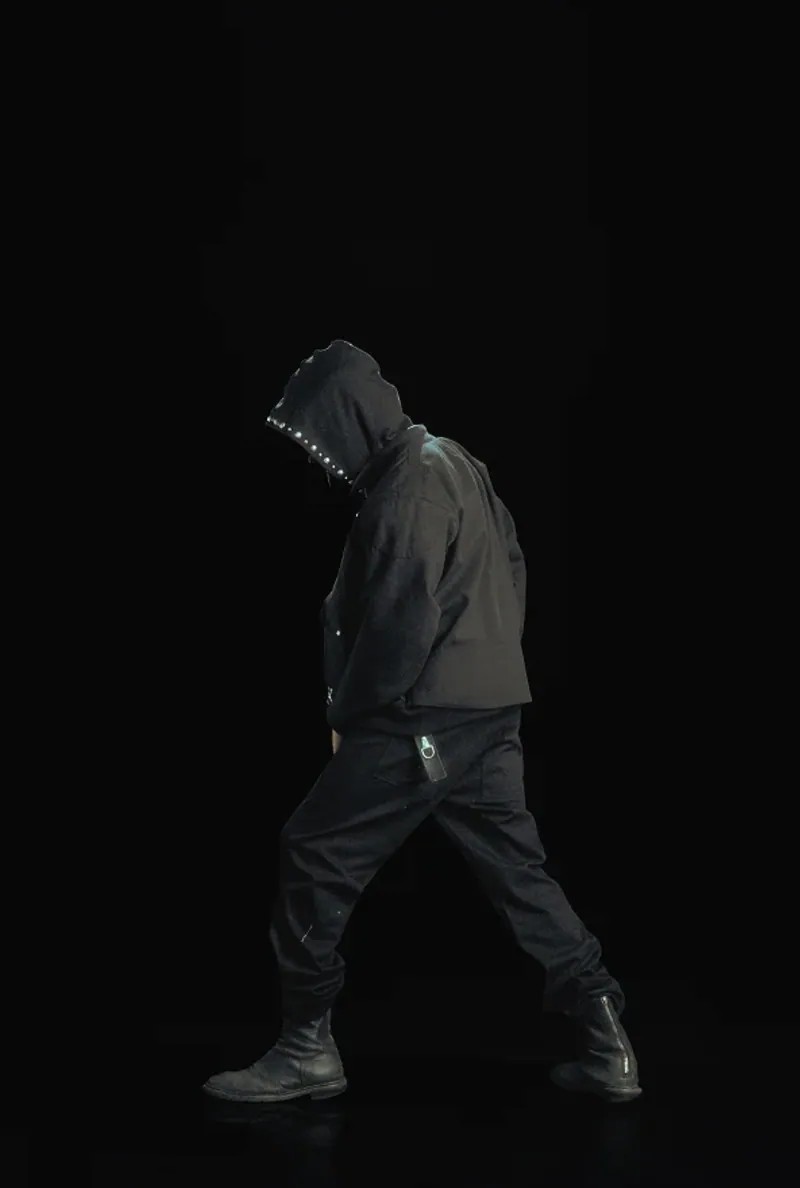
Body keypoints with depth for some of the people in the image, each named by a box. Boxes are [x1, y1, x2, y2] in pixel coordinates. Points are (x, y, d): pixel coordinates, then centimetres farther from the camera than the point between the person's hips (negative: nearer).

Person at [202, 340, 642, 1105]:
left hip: (424, 720, -10)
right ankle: (608, 1046, 12)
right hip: (489, 711, 10)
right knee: (517, 869, 12)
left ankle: (307, 1048, 4)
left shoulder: (408, 487, -16)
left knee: (314, 857, -2)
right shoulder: (452, 462, 14)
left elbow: (400, 623, -21)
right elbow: (512, 569, 20)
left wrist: (346, 712, -9)